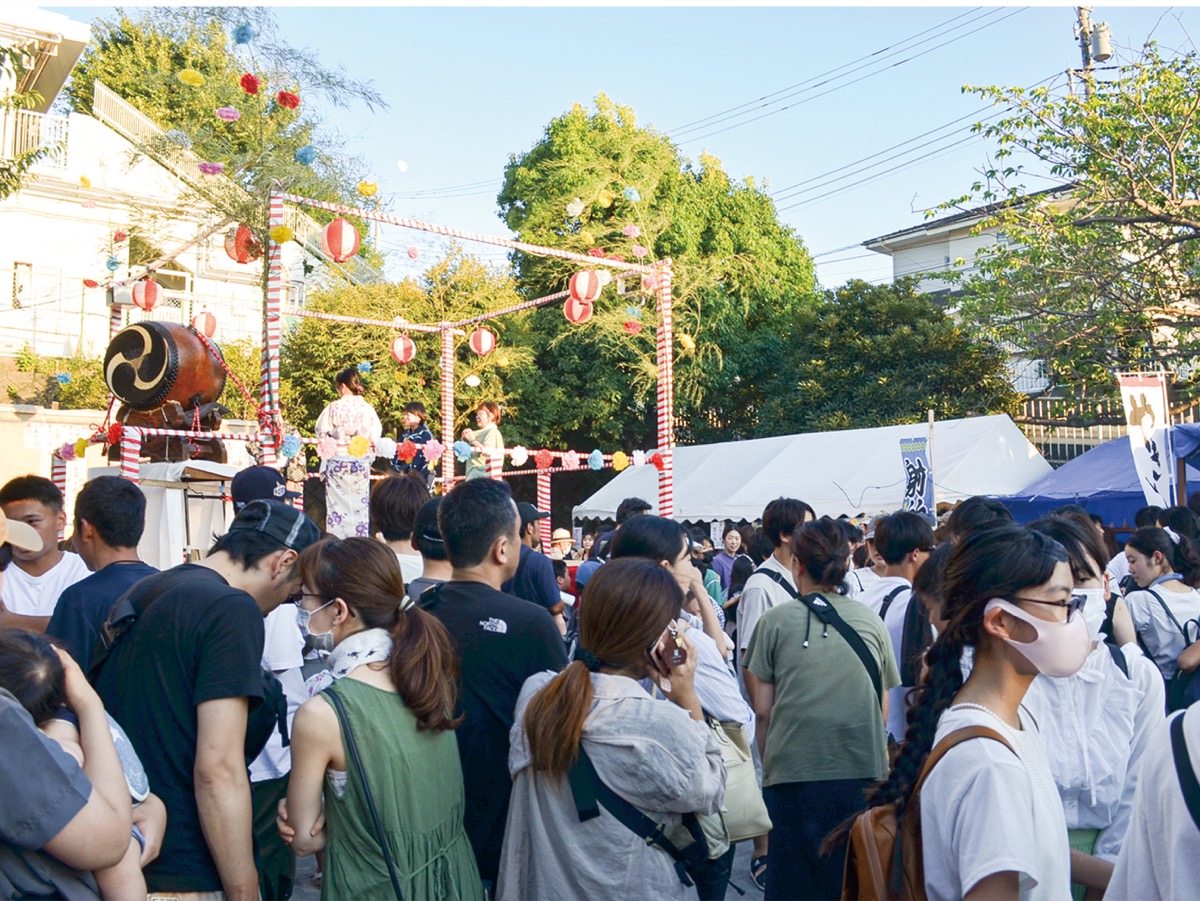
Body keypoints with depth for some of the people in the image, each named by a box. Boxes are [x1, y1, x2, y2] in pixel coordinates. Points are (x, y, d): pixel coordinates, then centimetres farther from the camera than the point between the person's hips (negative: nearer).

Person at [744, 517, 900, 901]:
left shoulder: (774, 621, -1)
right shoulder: (871, 622, 6)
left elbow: (763, 710, 0)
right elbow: (883, 710, 12)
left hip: (792, 772, -2)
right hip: (865, 771, 2)